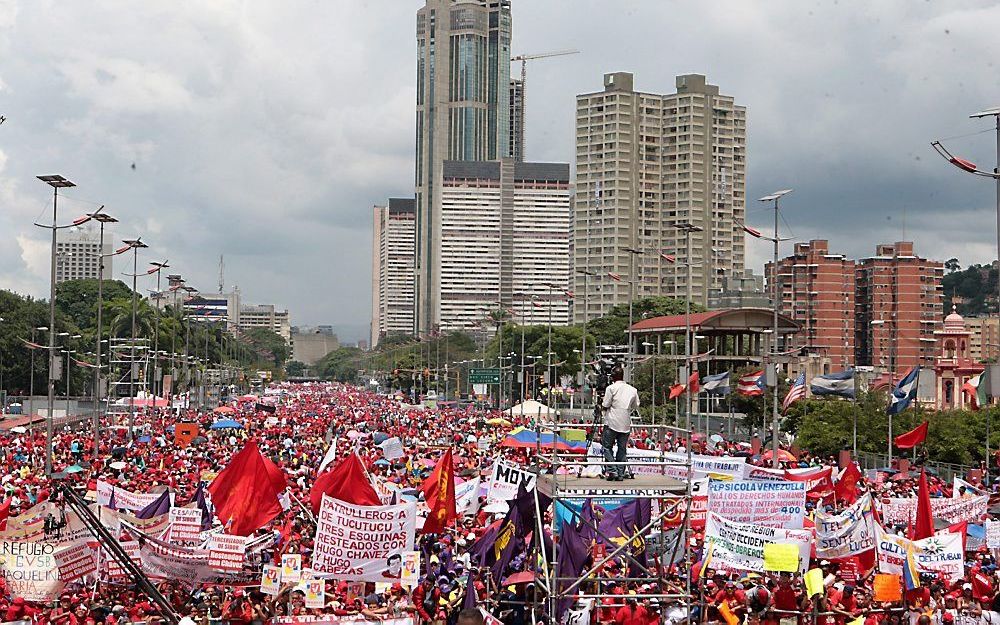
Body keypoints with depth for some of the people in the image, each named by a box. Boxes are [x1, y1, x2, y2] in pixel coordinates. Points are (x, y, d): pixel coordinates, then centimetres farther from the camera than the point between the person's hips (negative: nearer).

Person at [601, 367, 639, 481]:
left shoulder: (611, 388, -6)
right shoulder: (632, 390, 7)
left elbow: (605, 406, -7)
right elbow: (636, 406, 12)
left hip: (612, 422, -4)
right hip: (626, 424, 4)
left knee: (607, 446, 4)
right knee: (622, 448, 8)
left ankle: (611, 471, -8)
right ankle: (620, 473, 6)